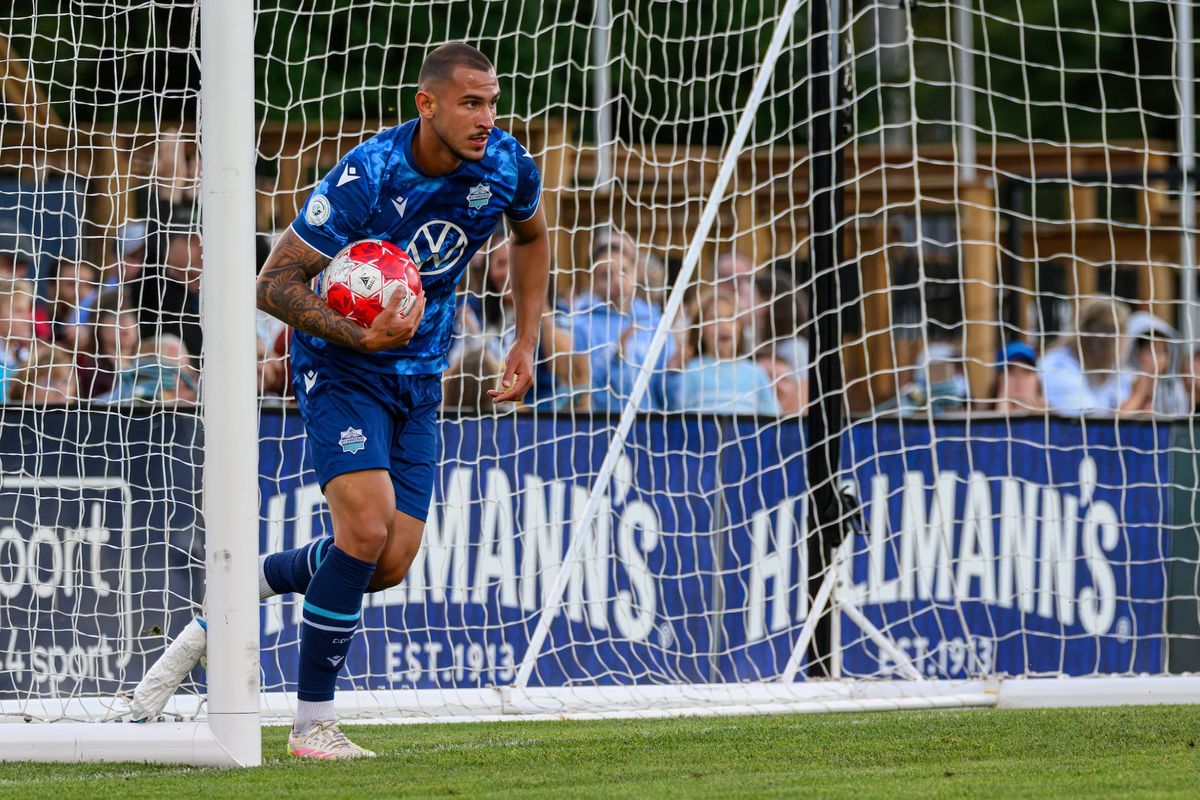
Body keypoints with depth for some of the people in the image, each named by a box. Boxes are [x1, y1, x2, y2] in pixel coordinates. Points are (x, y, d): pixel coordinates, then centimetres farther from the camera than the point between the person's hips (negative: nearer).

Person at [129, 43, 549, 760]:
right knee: (367, 525, -22)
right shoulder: (367, 176, -25)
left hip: (419, 378, 6)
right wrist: (359, 336, -33)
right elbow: (275, 283, -19)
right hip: (341, 369, -6)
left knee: (390, 562, -3)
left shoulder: (508, 164, -9)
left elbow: (532, 236, 16)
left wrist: (526, 344, 10)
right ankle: (313, 721, -9)